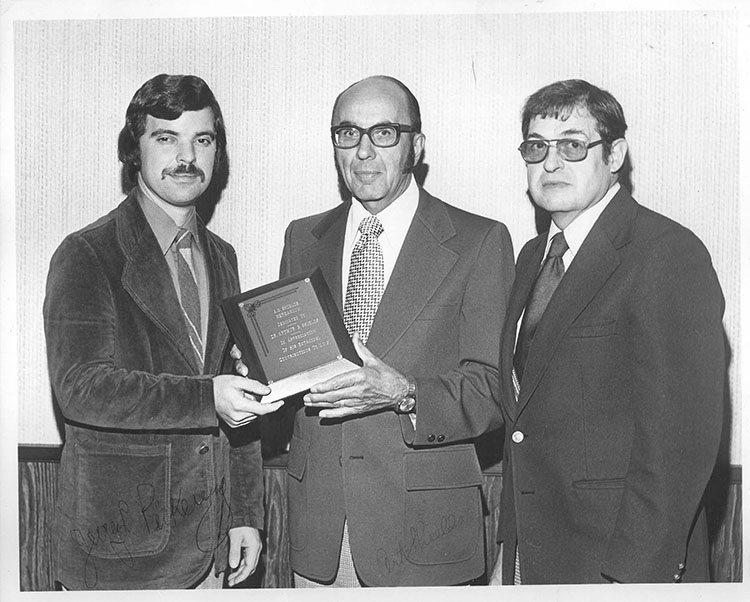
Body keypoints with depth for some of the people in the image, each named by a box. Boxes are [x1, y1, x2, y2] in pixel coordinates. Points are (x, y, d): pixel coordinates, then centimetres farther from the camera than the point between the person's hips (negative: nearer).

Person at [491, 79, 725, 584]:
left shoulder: (669, 254, -14)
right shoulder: (532, 257, 10)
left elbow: (683, 436, -19)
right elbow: (521, 416, 11)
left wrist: (635, 573, -21)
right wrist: (509, 547, 8)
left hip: (620, 561, -6)